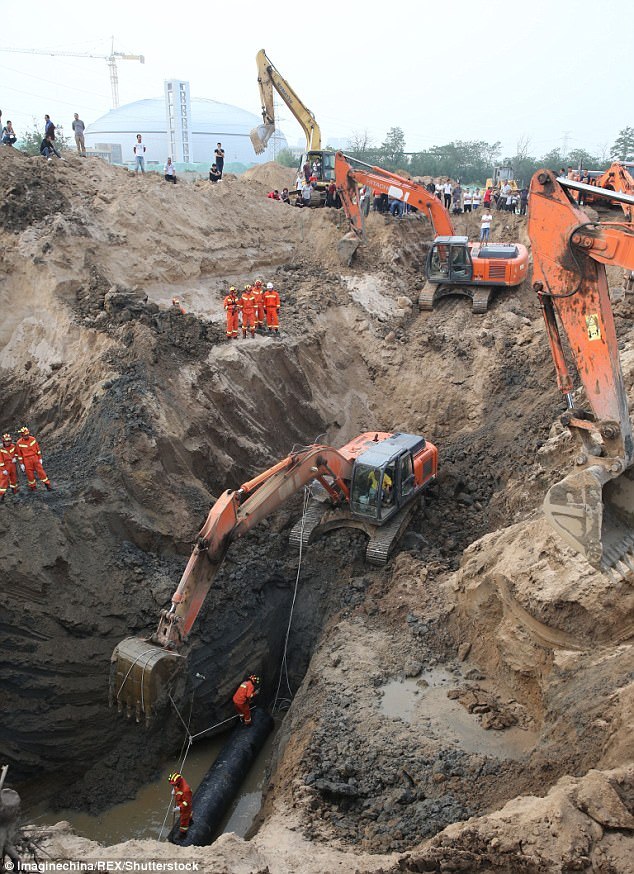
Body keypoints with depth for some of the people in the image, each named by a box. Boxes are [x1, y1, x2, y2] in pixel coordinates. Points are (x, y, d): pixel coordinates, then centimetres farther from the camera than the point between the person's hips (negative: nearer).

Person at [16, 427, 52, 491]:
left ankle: (48, 485, 7)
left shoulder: (33, 439, -6)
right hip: (27, 460, -1)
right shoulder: (19, 443, -12)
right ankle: (33, 487, 25)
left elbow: (38, 449, 4)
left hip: (35, 458, 1)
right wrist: (21, 464, -4)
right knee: (30, 474, 6)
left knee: (41, 471, -1)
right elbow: (19, 454, -4)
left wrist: (40, 458, 6)